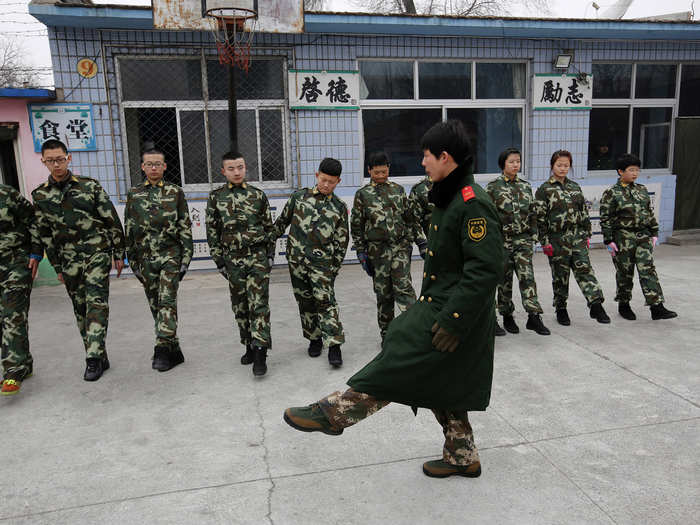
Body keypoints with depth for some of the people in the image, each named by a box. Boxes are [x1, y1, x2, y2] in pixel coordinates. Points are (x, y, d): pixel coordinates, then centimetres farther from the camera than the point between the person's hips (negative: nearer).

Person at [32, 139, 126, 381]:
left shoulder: (89, 185, -1)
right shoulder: (40, 195, 7)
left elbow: (112, 221, 1)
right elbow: (45, 234, 12)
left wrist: (119, 254, 1)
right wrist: (57, 266, 11)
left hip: (97, 252, -4)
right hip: (69, 260, 4)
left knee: (96, 303, -12)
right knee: (80, 309, 7)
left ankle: (93, 358, -10)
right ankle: (100, 358, 17)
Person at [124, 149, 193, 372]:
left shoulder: (175, 192, 4)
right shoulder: (133, 195, 10)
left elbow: (185, 228, 2)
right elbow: (129, 230, 12)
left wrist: (185, 258, -3)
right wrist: (133, 261, 9)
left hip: (170, 254, -3)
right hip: (145, 257, 3)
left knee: (167, 301, -12)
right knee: (155, 305, 6)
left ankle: (163, 350, -9)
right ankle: (174, 351, 17)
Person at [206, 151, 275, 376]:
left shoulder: (257, 195, 4)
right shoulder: (215, 197, 4)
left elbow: (269, 227, 9)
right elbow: (212, 231, 5)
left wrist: (270, 254, 3)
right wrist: (219, 259, 1)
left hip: (258, 256, -1)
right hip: (233, 259, 2)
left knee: (259, 304, -8)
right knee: (240, 305, 10)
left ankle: (260, 353, -9)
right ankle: (249, 347, 25)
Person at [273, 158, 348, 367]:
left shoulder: (340, 207, 4)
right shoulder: (299, 196, 6)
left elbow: (341, 242, 5)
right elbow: (282, 221, 16)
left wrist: (334, 269, 2)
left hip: (321, 261, -2)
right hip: (296, 259, 2)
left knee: (325, 300, -11)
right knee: (305, 302, 10)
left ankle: (334, 345, -9)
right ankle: (314, 339, 24)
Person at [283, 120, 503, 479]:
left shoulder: (473, 203, -20)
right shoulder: (450, 197, 12)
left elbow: (487, 269, -26)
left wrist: (452, 318, -26)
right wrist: (428, 303, 21)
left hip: (458, 315, -11)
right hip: (441, 307, 11)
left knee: (397, 362, -8)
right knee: (441, 385, 17)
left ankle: (334, 412, 4)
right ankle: (462, 457, 32)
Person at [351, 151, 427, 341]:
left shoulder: (398, 189, 10)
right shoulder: (362, 194, 4)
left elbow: (411, 218, 13)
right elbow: (356, 226, 4)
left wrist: (421, 242, 8)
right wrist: (361, 253, 0)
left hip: (401, 247, 1)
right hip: (377, 250, 0)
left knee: (403, 288, -11)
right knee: (383, 294, 6)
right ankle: (386, 333, 20)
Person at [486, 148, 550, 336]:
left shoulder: (526, 186, 9)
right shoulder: (493, 187, -4)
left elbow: (532, 213, 14)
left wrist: (533, 234, 10)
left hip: (523, 240, 3)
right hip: (502, 240, -3)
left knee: (527, 276, -7)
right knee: (505, 280, 6)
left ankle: (534, 316, -5)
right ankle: (507, 316, 20)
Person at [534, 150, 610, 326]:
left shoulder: (575, 187, 12)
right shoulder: (544, 189, -3)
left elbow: (584, 212, 16)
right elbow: (540, 218, -7)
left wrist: (587, 235, 11)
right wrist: (545, 242, -11)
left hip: (577, 237, 4)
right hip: (557, 239, -3)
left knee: (584, 269, -5)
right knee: (560, 275, 4)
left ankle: (596, 306, -6)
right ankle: (561, 309, 18)